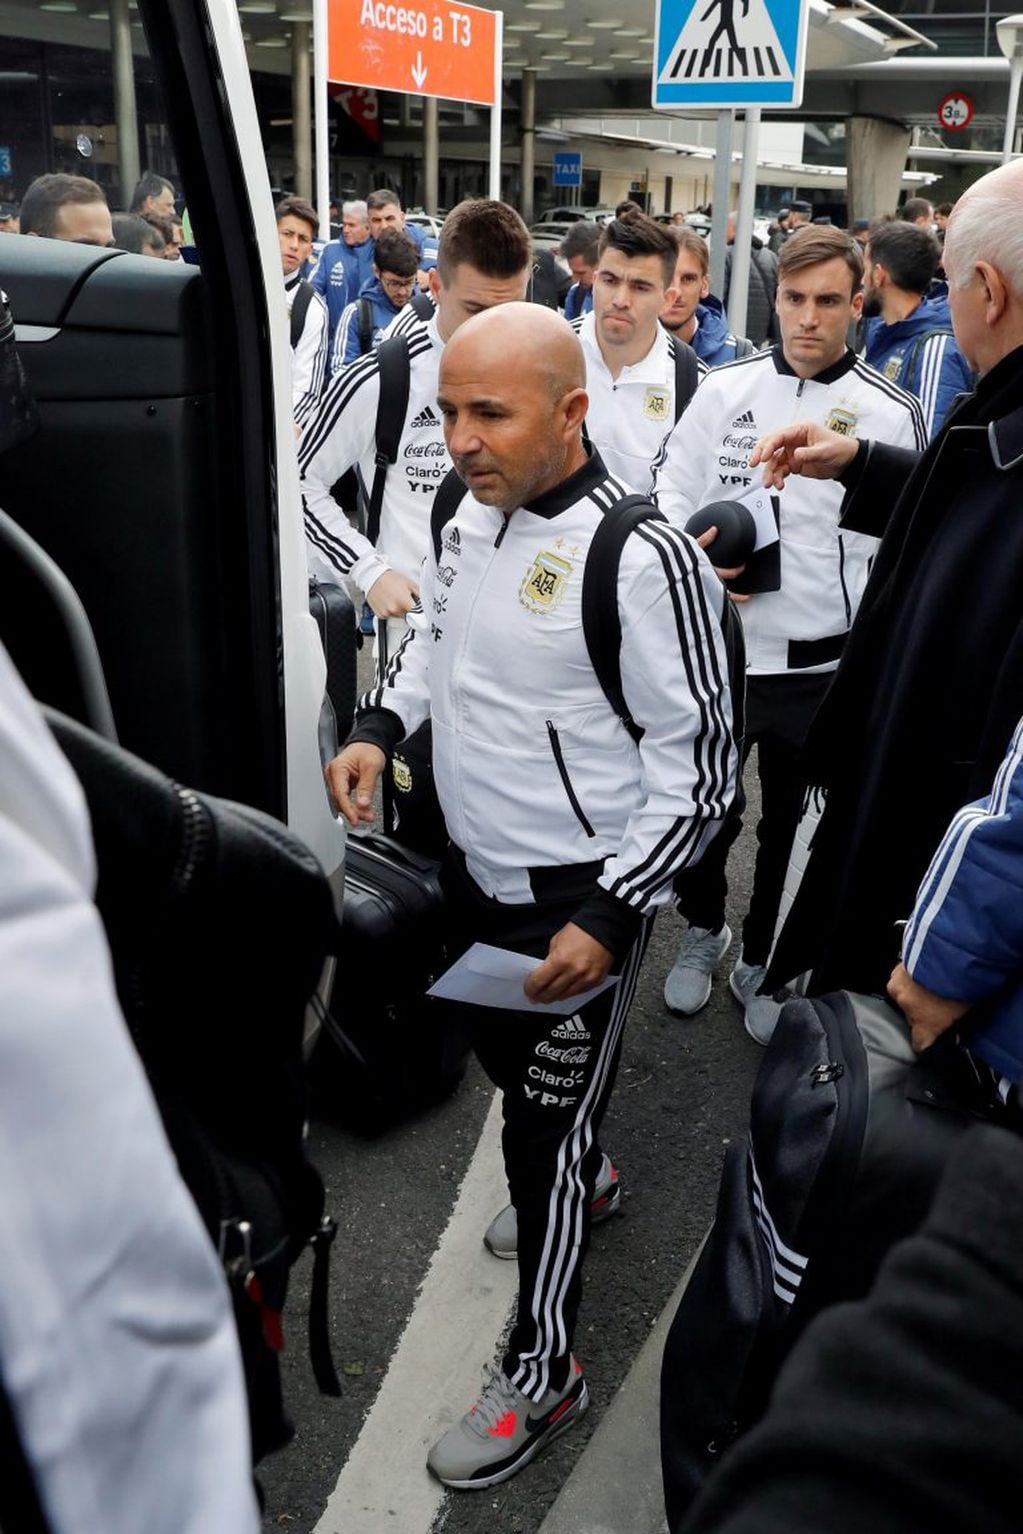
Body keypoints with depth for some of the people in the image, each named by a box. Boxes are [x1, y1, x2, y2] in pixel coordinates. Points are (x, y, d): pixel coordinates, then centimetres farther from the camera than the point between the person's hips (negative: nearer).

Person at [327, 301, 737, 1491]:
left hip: (579, 898, -7)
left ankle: (542, 1373, 29)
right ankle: (577, 1185, 59)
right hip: (476, 870, 8)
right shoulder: (472, 518, -2)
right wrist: (381, 724, 0)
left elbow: (699, 763, -19)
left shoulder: (643, 558, -24)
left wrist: (609, 915, -22)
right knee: (503, 1054, 27)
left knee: (543, 1131, 6)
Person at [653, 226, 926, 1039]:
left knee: (792, 826, 16)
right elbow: (672, 493, 3)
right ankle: (703, 930, 43)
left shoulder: (893, 412, -5)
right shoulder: (724, 389, -1)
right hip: (716, 650, 1)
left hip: (821, 665, 0)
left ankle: (761, 964, 38)